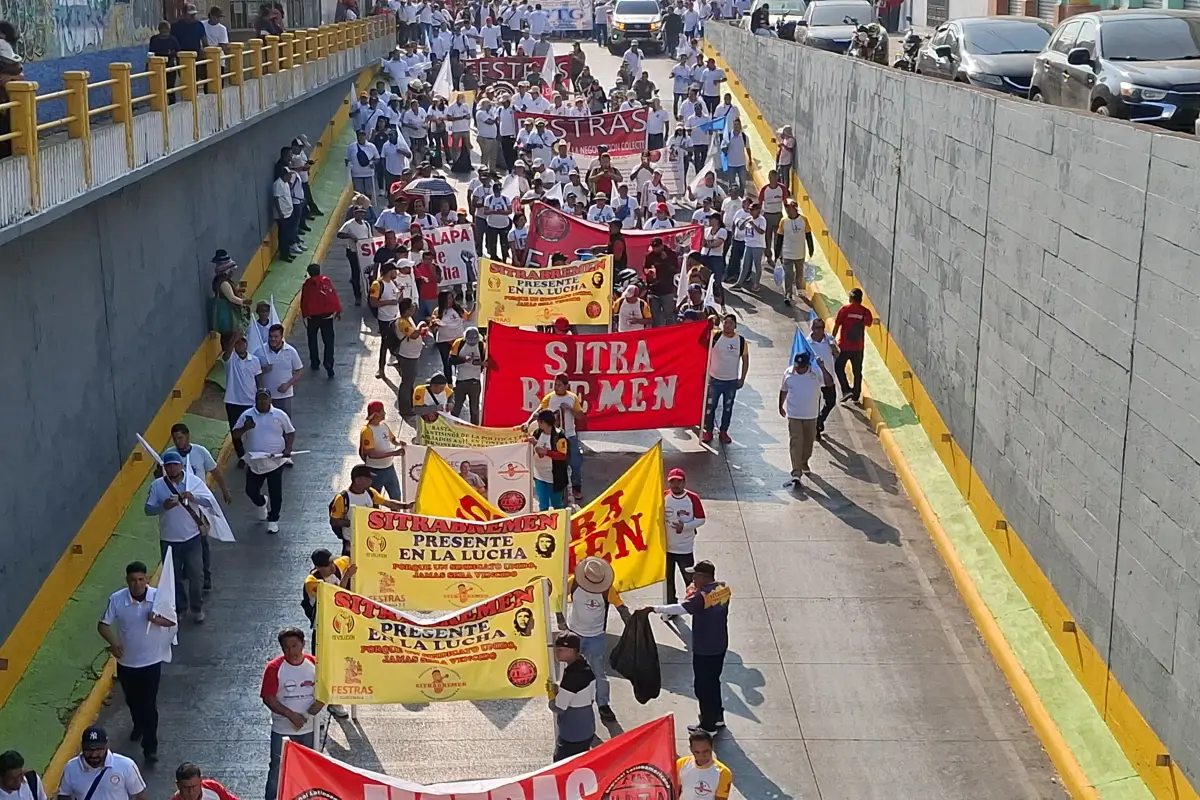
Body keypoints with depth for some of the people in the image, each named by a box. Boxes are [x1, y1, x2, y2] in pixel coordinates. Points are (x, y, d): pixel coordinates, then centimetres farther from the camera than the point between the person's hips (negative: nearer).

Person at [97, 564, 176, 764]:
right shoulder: (116, 599, -14)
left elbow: (172, 621, -7)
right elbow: (103, 625, -7)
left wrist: (158, 620, -29)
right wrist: (113, 642, -25)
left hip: (151, 661, -2)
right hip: (126, 662, 2)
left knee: (149, 704, -1)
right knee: (132, 701, 23)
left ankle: (150, 747, 8)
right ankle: (139, 726, 51)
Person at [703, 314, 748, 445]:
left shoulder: (741, 340, -5)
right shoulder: (715, 336, -8)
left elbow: (745, 361, 4)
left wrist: (742, 379, 1)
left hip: (732, 381, 1)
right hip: (714, 379, -1)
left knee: (728, 408, 12)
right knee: (710, 406, 6)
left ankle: (724, 432, 26)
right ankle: (708, 431, 21)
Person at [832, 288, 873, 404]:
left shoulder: (844, 309, -11)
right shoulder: (866, 311, -4)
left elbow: (836, 326, -9)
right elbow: (869, 324, 12)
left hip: (844, 346, -3)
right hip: (858, 347, 3)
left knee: (839, 368, 12)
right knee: (857, 372, 14)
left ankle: (847, 390, -2)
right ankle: (856, 395, 18)